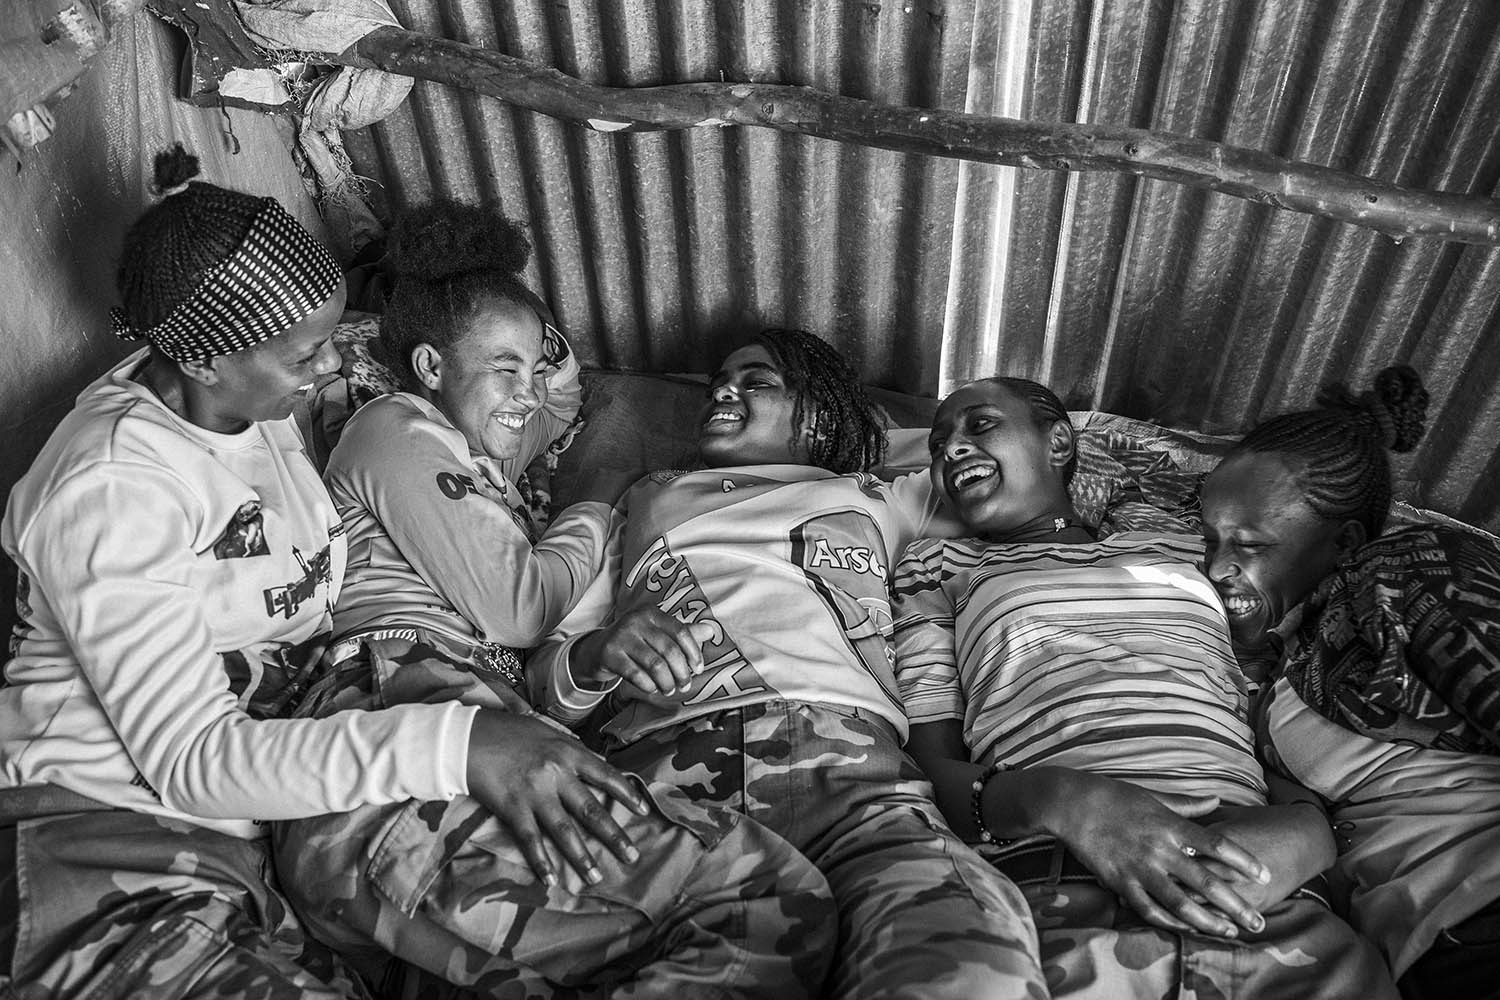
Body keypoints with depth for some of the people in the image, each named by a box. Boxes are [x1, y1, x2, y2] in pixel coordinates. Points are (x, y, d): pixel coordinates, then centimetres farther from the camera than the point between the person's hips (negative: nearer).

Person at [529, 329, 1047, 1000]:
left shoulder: (870, 497, 34)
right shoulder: (645, 509, 33)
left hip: (843, 758, 0)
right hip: (663, 765, 1)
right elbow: (544, 683, 21)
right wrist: (598, 654, 2)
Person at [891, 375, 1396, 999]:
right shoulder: (937, 566, 21)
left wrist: (1308, 826, -6)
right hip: (1057, 901, -1)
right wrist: (1055, 797, -12)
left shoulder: (1191, 557, 26)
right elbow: (934, 769, 10)